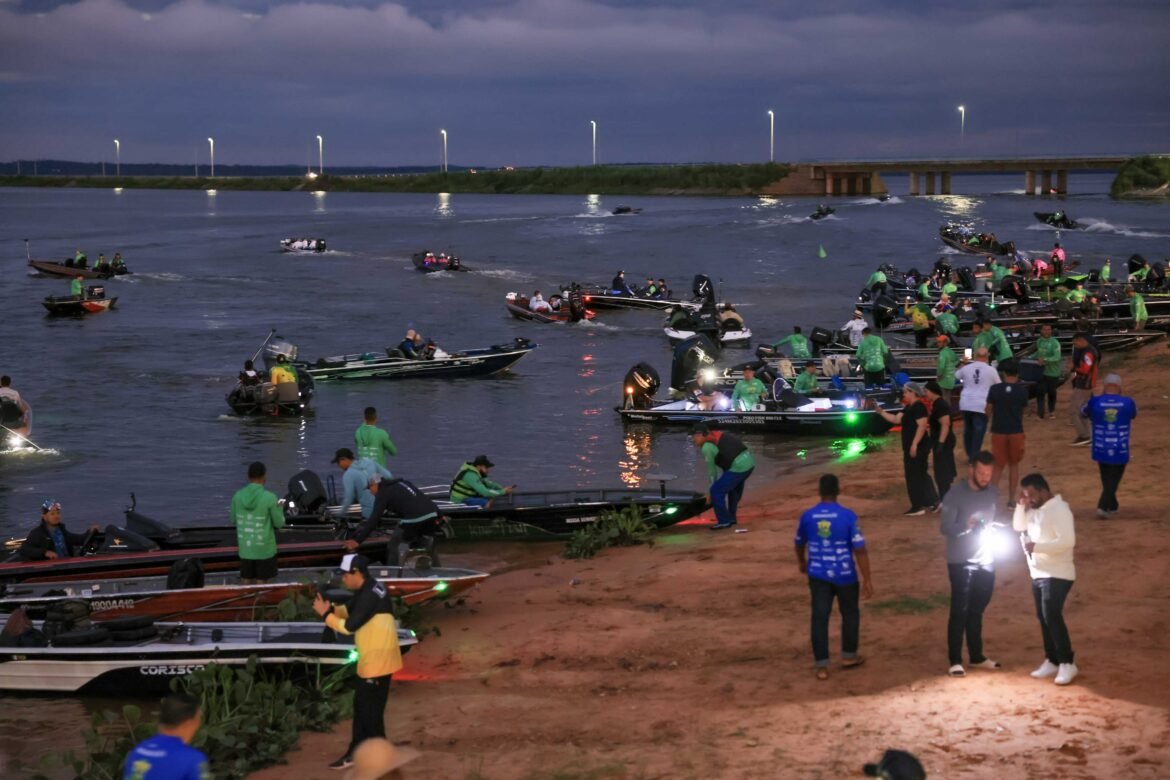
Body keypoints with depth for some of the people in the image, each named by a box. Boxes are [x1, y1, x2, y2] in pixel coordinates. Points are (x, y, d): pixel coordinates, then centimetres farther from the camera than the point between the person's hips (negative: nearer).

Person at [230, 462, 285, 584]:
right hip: (265, 549, -3)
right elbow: (279, 523, -7)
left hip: (245, 549, 4)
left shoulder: (237, 496, -4)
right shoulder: (270, 498, -16)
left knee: (246, 584, 12)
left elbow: (233, 520, 8)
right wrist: (279, 509, 11)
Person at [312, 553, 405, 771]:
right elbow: (352, 612, 16)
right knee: (361, 706, 18)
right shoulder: (367, 589, 8)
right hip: (371, 659, 10)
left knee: (371, 711, -2)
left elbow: (349, 626, -23)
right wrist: (331, 608, -1)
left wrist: (325, 614, -13)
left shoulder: (370, 595, -24)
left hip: (378, 660, -10)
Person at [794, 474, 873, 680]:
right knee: (850, 614, 19)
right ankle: (849, 656, 31)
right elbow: (859, 550, -15)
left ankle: (821, 665, 4)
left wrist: (801, 563, 34)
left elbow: (800, 543, 13)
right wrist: (867, 580, -9)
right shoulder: (847, 516, -14)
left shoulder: (807, 516, -4)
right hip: (844, 575, -2)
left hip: (818, 575, 2)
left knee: (819, 617, 5)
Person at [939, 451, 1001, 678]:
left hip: (986, 560, 5)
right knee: (960, 610, -3)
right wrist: (965, 526, -33)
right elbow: (944, 527, -17)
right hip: (961, 561, -5)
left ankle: (976, 656, 25)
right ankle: (955, 661, 2)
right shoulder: (955, 494, -14)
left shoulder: (993, 492, 4)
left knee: (977, 610, 15)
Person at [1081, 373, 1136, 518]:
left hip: (1101, 450, 2)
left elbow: (1084, 412, 12)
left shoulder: (1095, 402, -10)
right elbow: (1133, 414, 15)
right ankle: (1103, 506, -9)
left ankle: (1112, 506, 31)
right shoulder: (1127, 403, -9)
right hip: (1120, 451, -2)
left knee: (1107, 478, 21)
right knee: (1114, 479, 8)